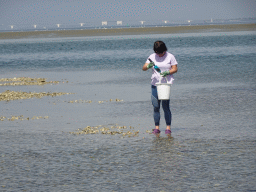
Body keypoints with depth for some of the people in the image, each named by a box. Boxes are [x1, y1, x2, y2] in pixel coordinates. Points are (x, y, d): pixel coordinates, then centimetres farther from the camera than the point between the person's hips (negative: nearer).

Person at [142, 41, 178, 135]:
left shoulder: (170, 57, 0)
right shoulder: (152, 57, 7)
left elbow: (175, 69, 1)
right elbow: (143, 68, 5)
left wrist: (167, 72, -17)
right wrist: (149, 66, -18)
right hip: (155, 84, 3)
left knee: (165, 106, -8)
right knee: (156, 106, 2)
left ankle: (168, 127, -1)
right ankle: (157, 127, 7)